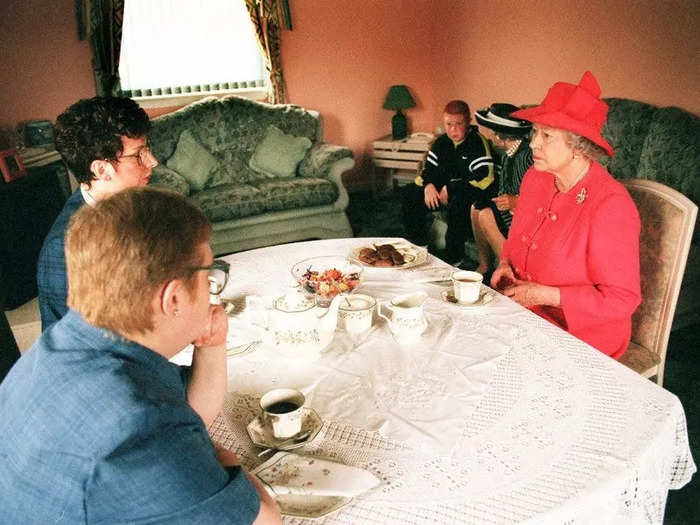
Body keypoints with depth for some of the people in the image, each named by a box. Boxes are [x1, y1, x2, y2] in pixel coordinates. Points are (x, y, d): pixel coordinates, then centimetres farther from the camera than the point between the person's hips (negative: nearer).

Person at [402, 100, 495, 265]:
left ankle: (454, 258, -26)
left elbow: (484, 180, -23)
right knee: (410, 193, -7)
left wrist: (450, 189, -18)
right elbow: (429, 169, 17)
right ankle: (417, 245, 3)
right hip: (443, 191, 7)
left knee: (458, 202, -40)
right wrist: (429, 185, -8)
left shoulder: (478, 142, -13)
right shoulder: (441, 142, 9)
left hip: (470, 194, -7)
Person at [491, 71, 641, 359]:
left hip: (582, 334, -6)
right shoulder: (535, 177, 1)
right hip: (523, 310, 7)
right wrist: (505, 265, -3)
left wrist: (545, 295, -21)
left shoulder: (610, 205, -21)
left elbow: (622, 298, -18)